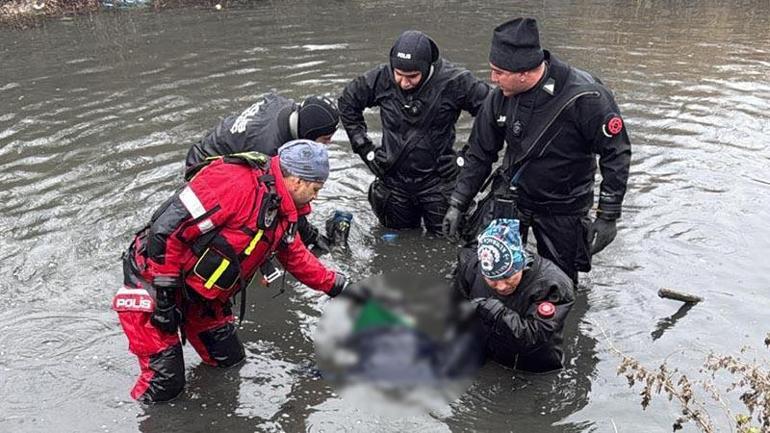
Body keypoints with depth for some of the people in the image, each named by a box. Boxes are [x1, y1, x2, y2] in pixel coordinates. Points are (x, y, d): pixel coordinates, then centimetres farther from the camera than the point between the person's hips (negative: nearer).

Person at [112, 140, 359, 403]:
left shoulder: (282, 216, 3)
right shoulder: (238, 182, -29)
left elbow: (298, 257, 21)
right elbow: (167, 226, -29)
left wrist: (334, 284, 22)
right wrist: (164, 294, -24)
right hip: (152, 281, -8)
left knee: (229, 358, 13)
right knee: (163, 386, -7)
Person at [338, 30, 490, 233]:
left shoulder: (454, 81, -19)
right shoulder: (382, 78, -11)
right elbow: (347, 102, 6)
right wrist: (364, 147, 1)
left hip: (437, 179, -2)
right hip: (394, 177, 3)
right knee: (397, 230, 18)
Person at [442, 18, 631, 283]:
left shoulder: (586, 97, -25)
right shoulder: (500, 97, -11)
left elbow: (616, 155, -15)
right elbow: (479, 154, 1)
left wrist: (608, 217, -16)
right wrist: (457, 204, -1)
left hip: (563, 209, -3)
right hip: (510, 196, 3)